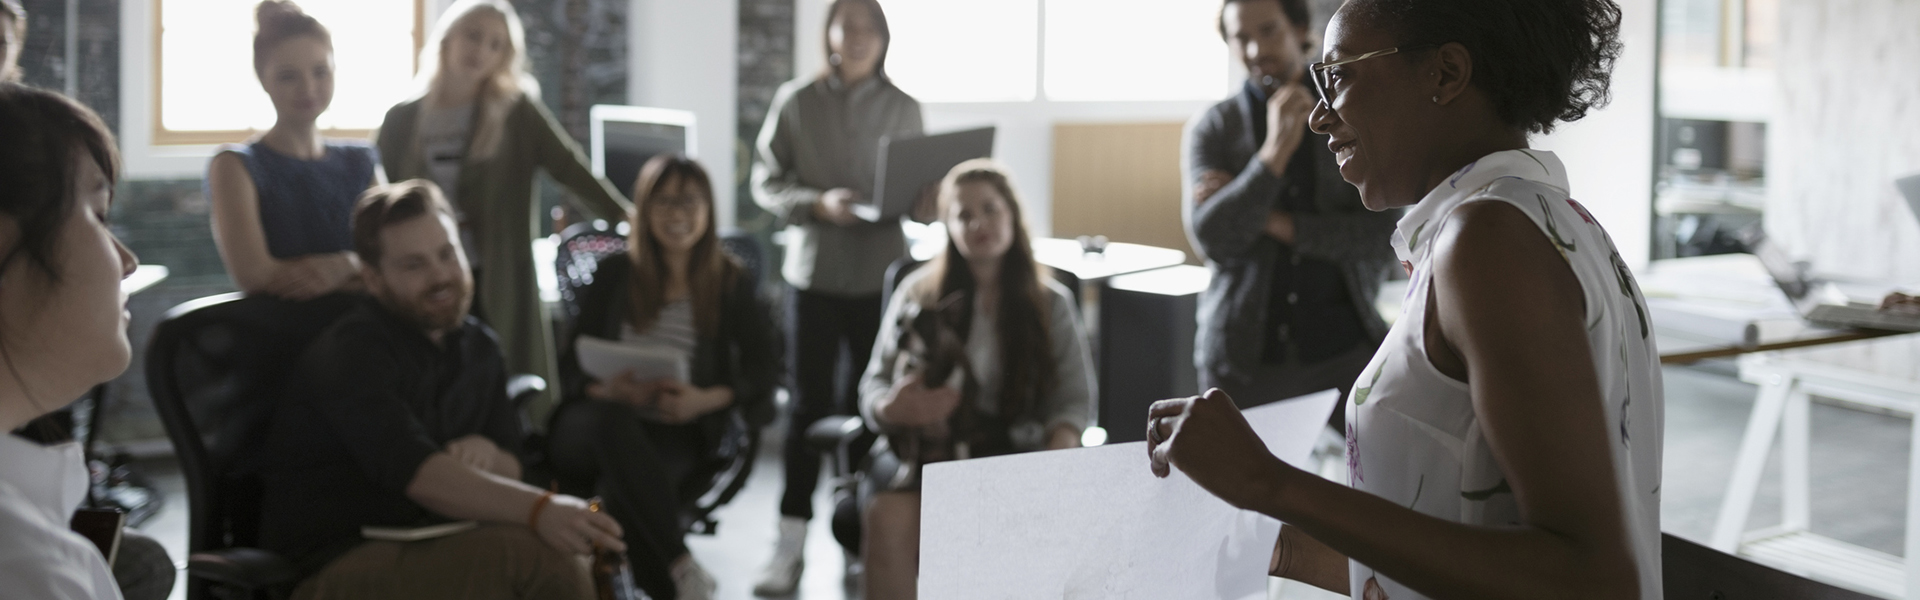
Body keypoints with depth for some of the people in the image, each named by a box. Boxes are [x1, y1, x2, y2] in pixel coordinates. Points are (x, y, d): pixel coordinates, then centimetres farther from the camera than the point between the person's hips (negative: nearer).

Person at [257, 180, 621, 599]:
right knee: (519, 552, -29)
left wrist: (487, 455, -12)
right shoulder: (351, 350, -13)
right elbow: (415, 470, -29)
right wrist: (538, 509, -42)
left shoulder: (477, 345, 10)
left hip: (424, 550, 7)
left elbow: (510, 472, 13)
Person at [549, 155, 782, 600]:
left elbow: (763, 369, 3)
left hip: (677, 435, -1)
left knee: (622, 490, -38)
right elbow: (572, 362, 9)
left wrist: (708, 399, -17)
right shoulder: (614, 274, 12)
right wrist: (604, 391, -16)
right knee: (611, 420, -39)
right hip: (596, 428, 1)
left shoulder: (732, 284, 10)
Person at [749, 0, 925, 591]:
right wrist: (818, 204, -17)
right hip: (813, 271, -1)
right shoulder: (795, 100, 1)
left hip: (880, 275, 1)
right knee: (809, 404, 1)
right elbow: (766, 181, 0)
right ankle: (790, 545, 6)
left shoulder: (903, 108, 5)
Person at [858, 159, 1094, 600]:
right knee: (890, 514, -34)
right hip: (924, 447, 0)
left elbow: (1073, 398, 9)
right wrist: (891, 408, -15)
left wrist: (1058, 453, -13)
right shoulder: (919, 292, 11)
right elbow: (875, 380, 10)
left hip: (1015, 451, 0)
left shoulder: (1051, 303, 12)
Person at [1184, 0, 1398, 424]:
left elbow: (1384, 237, -5)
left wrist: (1279, 224, -12)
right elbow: (1212, 240, -10)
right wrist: (1276, 151, -19)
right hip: (1245, 357, 0)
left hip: (1344, 347, 0)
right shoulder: (1211, 130, 3)